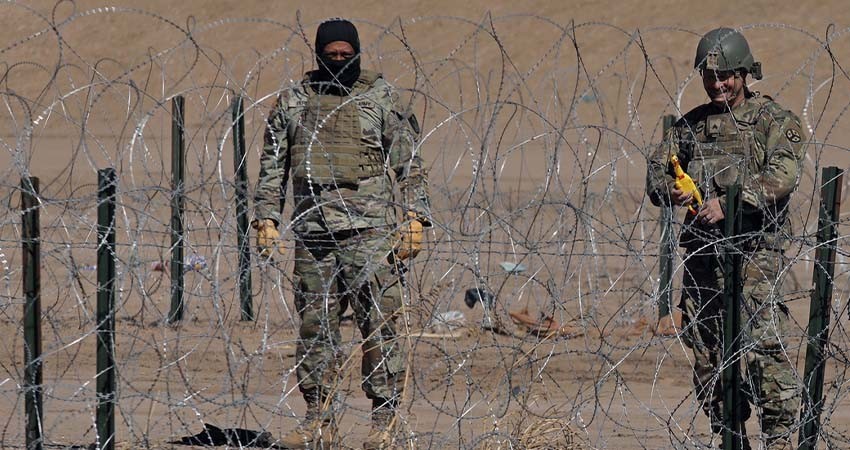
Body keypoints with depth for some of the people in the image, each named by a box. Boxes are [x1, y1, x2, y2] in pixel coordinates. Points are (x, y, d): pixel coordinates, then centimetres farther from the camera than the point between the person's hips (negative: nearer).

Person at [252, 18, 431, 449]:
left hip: (369, 230, -3)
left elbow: (408, 163, 4)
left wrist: (414, 219, -5)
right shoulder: (293, 101, 12)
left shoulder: (381, 98, 5)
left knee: (379, 324, -7)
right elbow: (272, 166, 16)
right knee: (315, 326, 4)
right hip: (312, 231, 3)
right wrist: (266, 219, 8)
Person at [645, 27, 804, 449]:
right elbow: (657, 166, 13)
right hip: (702, 251, 6)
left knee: (764, 343, -15)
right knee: (706, 349, 7)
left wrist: (729, 202, -25)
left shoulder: (774, 120, 0)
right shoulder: (691, 124, 17)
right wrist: (668, 189, -12)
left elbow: (783, 174, -14)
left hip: (755, 251, -6)